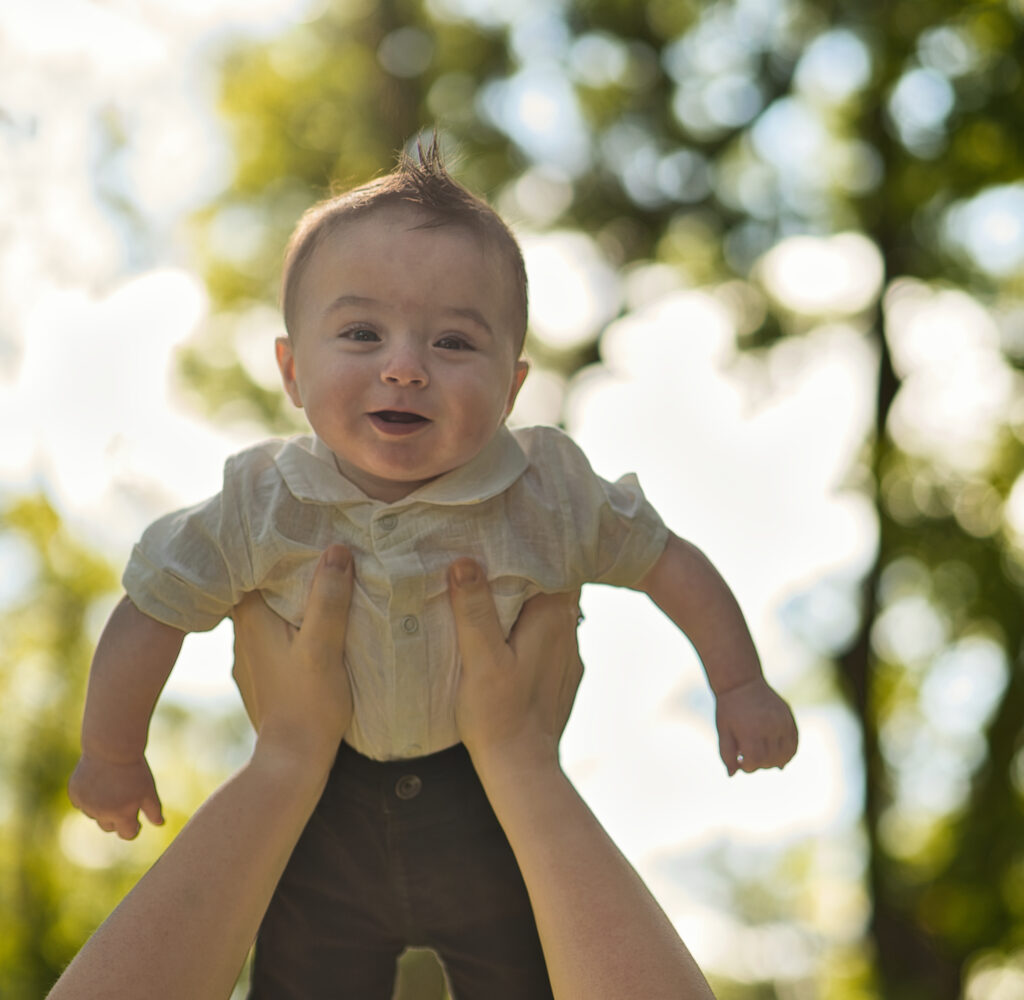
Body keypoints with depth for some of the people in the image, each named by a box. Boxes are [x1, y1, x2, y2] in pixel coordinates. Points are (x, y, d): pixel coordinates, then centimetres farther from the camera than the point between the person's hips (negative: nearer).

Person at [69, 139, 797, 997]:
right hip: (328, 827, 0)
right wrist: (113, 758, 0)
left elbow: (671, 563, -7)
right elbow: (153, 613, -9)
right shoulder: (263, 511, -22)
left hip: (497, 813, 0)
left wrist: (740, 687, -3)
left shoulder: (549, 499, -21)